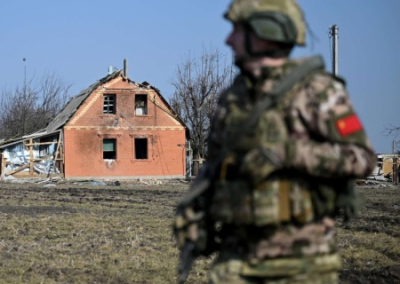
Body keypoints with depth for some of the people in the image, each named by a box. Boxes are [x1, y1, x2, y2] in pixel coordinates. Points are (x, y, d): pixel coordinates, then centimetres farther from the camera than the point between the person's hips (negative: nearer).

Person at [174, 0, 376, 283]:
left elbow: (362, 158, -14)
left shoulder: (316, 90, -8)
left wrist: (288, 153, -23)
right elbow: (215, 163, 21)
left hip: (300, 259, -5)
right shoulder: (234, 97, 11)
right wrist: (191, 210, 6)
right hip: (238, 257, 5)